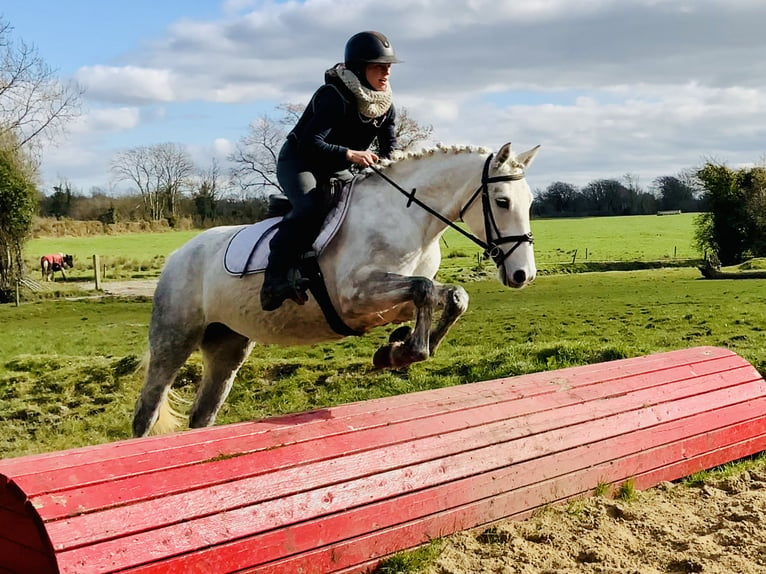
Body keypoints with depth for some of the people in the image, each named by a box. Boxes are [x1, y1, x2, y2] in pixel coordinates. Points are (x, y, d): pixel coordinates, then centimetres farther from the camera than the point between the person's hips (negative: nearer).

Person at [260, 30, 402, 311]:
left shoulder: (386, 105, -1)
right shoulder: (334, 97, -25)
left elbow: (390, 148, 2)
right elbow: (309, 143, -32)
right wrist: (350, 154, -44)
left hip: (334, 170, 8)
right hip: (298, 161, -8)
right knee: (309, 207, -34)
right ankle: (275, 279, -34)